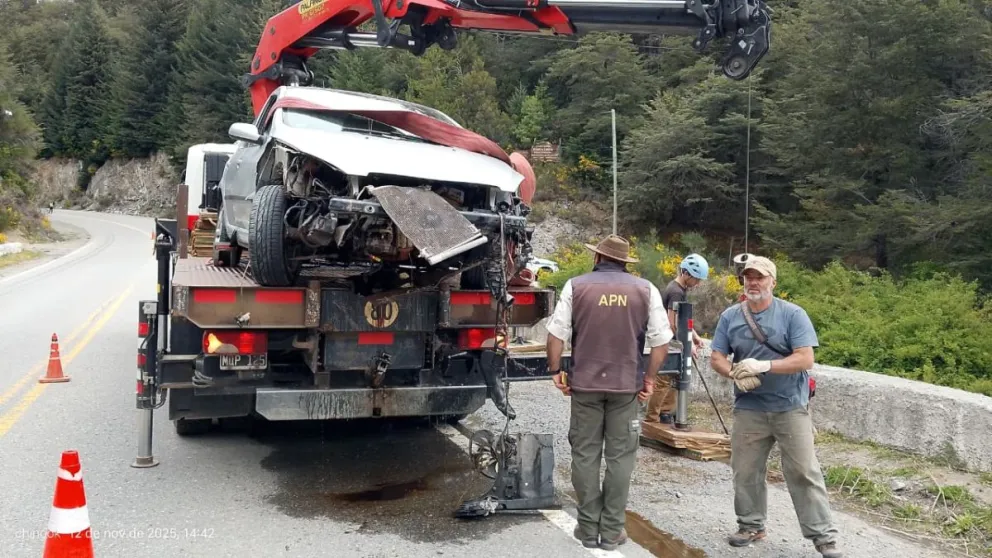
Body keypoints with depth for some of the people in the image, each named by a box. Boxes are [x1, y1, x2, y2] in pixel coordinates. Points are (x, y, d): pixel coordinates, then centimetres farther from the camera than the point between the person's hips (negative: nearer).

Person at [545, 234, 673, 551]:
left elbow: (556, 334, -3)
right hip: (627, 385, 0)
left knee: (585, 455, 9)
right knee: (620, 457, 9)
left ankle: (588, 528, 15)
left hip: (584, 383, 0)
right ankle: (612, 531, 14)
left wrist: (556, 371, 7)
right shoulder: (646, 290, 2)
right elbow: (661, 341, 0)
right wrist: (649, 378, 9)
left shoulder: (576, 286, -1)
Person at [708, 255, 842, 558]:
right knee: (745, 471, 11)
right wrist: (735, 373, -18)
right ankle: (751, 525, 28)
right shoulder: (730, 316, 2)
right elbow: (716, 358, 3)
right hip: (749, 409, 3)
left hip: (791, 407, -3)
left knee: (804, 472, 1)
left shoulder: (793, 314, -8)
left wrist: (763, 366, -23)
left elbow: (805, 359, -14)